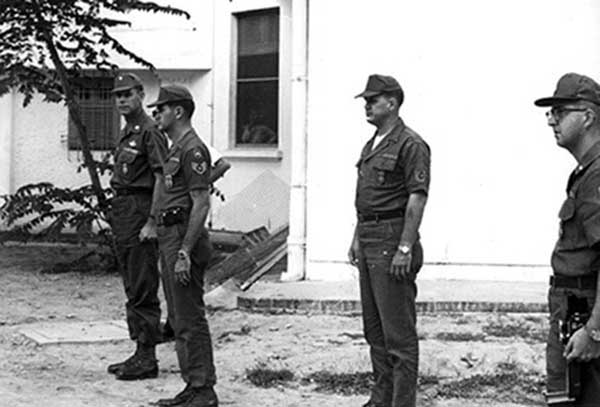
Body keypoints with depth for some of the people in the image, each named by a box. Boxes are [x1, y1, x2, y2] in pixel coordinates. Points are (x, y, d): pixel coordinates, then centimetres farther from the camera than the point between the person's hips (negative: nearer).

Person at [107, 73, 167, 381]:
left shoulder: (149, 131, -11)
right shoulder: (125, 133, 18)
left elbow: (162, 178, -17)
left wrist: (152, 222, -22)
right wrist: (116, 214, 16)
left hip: (139, 209, -10)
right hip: (121, 209, 10)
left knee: (143, 289, -6)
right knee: (132, 287, 12)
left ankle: (147, 358, -2)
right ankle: (140, 352, 19)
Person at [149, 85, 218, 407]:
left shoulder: (192, 150, -14)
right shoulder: (176, 148, 18)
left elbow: (201, 204, -20)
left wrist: (184, 252, -24)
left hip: (183, 240, -11)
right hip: (169, 238, 11)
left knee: (191, 320, -6)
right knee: (179, 320, 13)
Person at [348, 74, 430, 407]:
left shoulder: (410, 145, -12)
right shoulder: (372, 145, 17)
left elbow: (417, 198, -18)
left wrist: (405, 249, -22)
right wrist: (357, 238, 18)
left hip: (392, 241, -10)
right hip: (368, 240, 10)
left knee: (398, 329, -5)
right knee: (374, 326, 15)